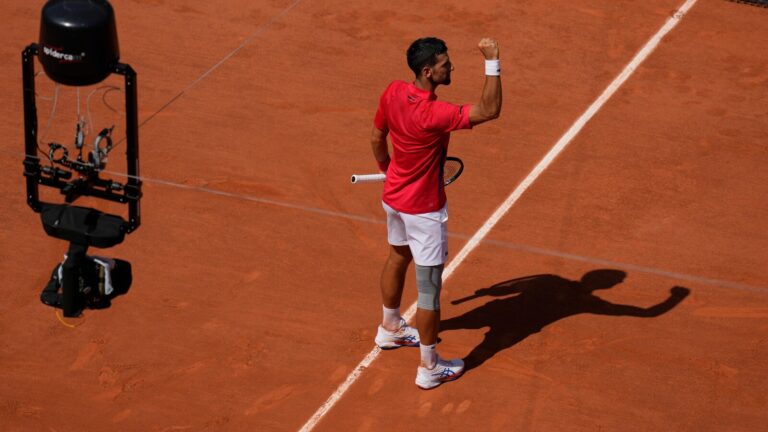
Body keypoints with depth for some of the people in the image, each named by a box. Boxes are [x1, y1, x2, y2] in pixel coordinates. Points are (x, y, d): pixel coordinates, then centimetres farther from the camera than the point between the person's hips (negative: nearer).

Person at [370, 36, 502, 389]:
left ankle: (390, 328, 53)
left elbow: (377, 139, 4)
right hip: (423, 209, -9)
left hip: (393, 197, 9)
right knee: (429, 289, 4)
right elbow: (489, 111, -38)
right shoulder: (434, 114, -35)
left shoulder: (393, 93, -11)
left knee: (398, 257, 32)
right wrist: (492, 62, -39)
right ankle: (429, 368, 16)